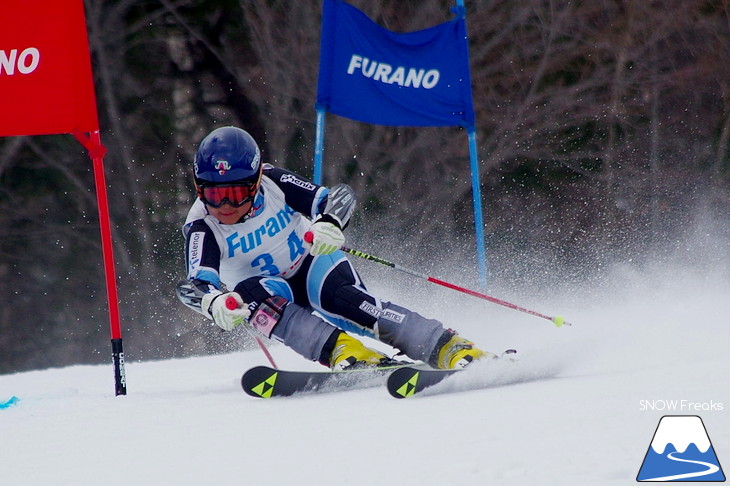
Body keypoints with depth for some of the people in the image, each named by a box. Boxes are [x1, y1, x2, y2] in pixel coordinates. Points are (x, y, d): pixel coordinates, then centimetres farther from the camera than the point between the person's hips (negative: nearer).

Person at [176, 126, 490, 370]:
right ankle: (342, 350, -44)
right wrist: (214, 302, -60)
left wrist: (330, 223, -51)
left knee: (342, 297, -32)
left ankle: (448, 348, -37)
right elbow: (194, 285, -35)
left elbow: (338, 196, -26)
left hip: (311, 262, -1)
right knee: (251, 296, -34)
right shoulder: (201, 226, -23)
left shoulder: (272, 184, -23)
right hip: (271, 287, 1)